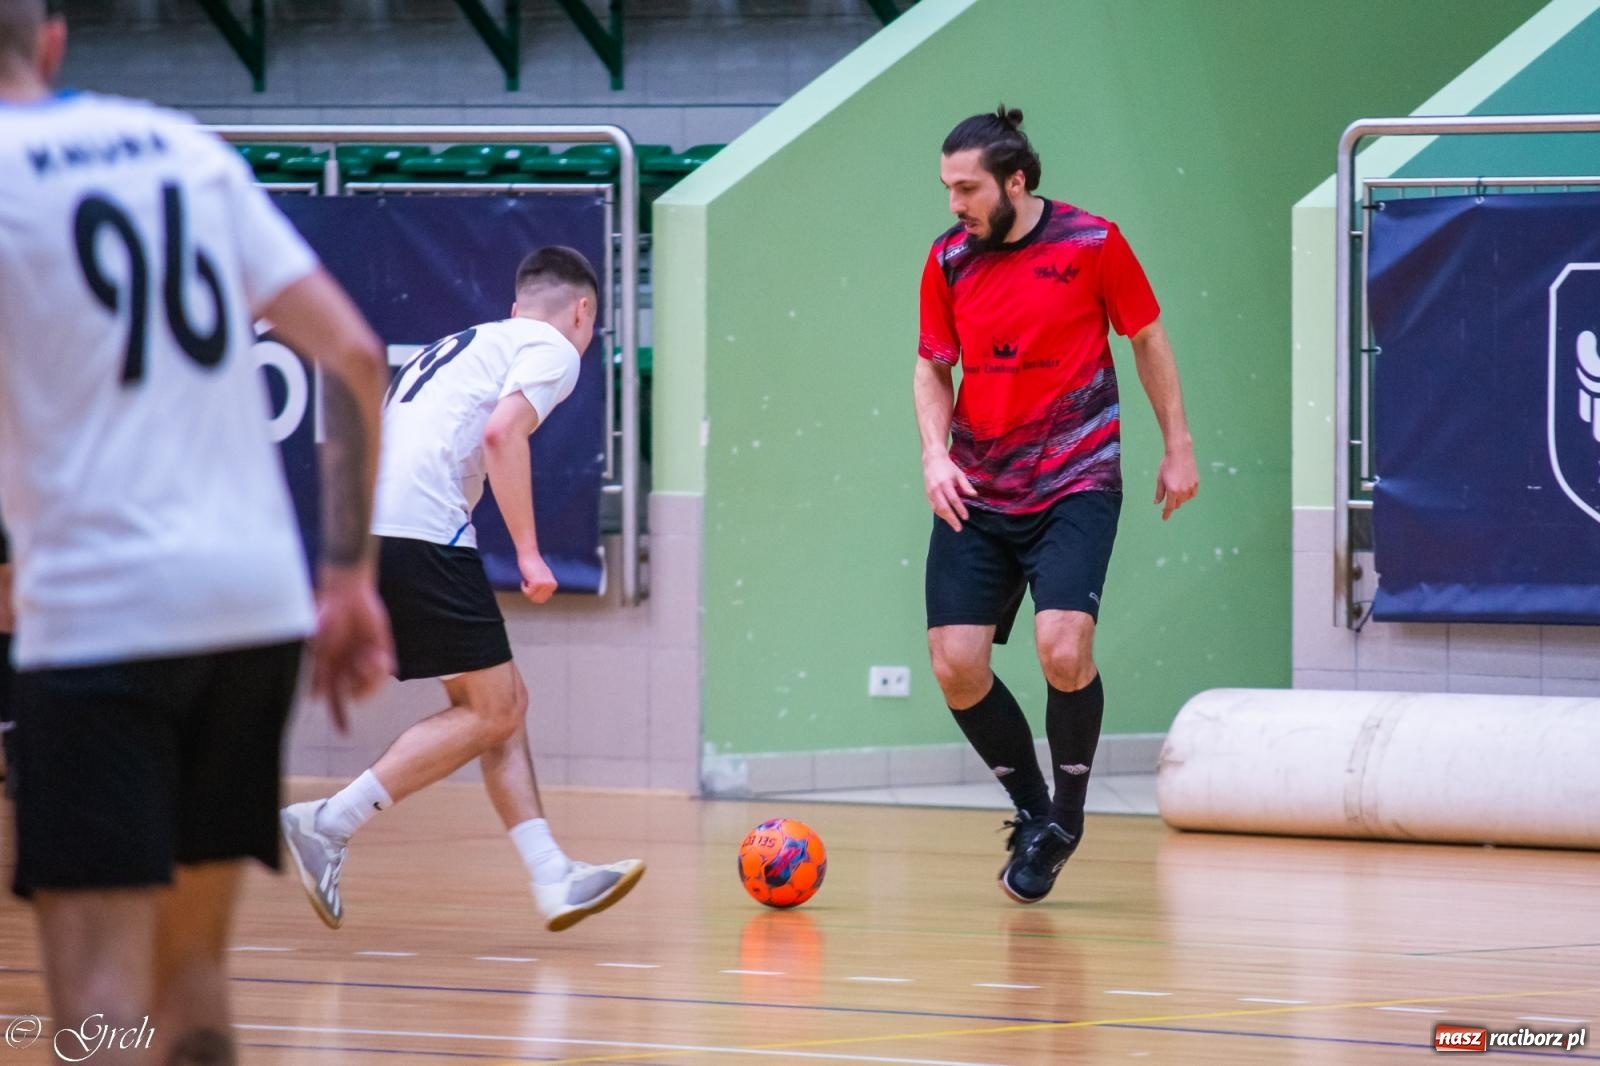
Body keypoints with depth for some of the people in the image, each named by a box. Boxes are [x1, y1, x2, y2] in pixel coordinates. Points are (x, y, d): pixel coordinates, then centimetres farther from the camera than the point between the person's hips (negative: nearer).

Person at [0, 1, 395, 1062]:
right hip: (259, 595, 6)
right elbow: (357, 355, 10)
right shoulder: (190, 149, 14)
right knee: (189, 970, 17)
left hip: (102, 613, -6)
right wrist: (351, 574, 13)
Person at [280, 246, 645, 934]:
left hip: (368, 536, 9)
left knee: (505, 704, 12)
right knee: (490, 712, -4)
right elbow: (503, 432, -13)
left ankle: (553, 879, 7)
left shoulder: (461, 346, 31)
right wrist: (528, 552, -11)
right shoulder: (553, 349, 6)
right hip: (426, 534, -9)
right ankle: (328, 824, -9)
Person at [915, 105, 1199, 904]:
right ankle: (1031, 811, 19)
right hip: (976, 496, 4)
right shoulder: (949, 260, 1)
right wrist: (935, 453, -5)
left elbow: (1147, 338, 5)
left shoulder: (1091, 243, -8)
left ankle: (1065, 818, 2)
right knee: (956, 665, -4)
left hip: (1075, 486, -4)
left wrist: (1178, 446, 6)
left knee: (1062, 648, -21)